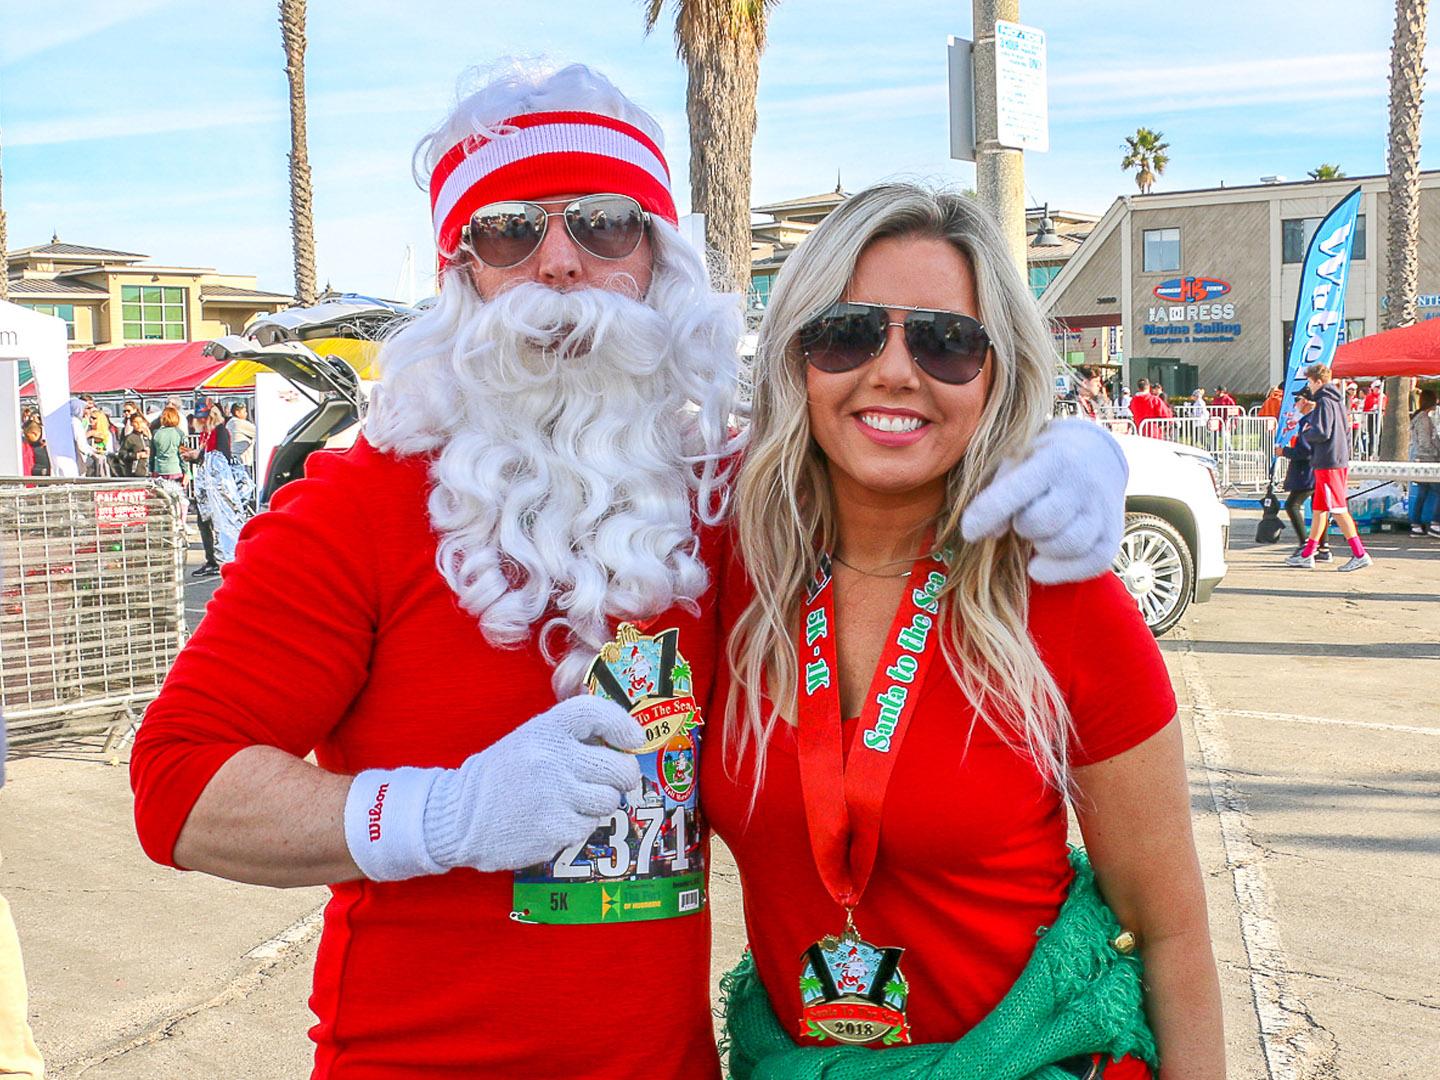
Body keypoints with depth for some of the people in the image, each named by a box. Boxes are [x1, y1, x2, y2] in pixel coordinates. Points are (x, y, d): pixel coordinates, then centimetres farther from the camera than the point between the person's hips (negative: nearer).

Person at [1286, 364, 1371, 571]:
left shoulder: (1324, 403, -14)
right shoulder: (1337, 401, 16)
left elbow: (1322, 433, -22)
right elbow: (1347, 430, 20)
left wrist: (1306, 435, -2)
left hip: (1328, 464, -10)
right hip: (1340, 461, 10)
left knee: (1338, 510, -8)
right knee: (1318, 508, 13)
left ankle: (1360, 555, -9)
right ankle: (1307, 555, 18)